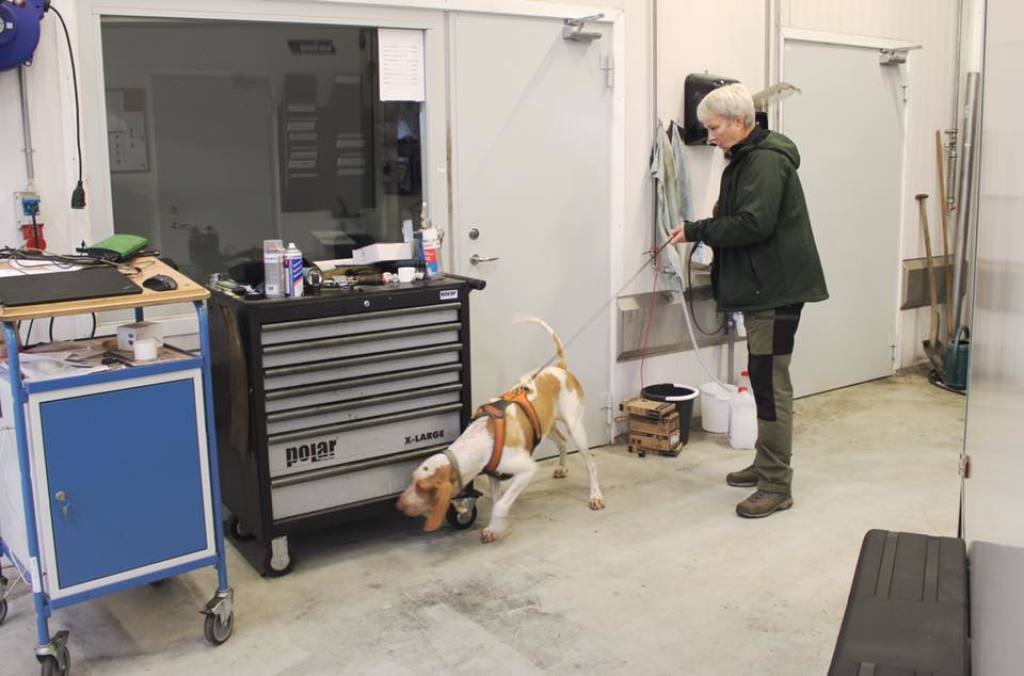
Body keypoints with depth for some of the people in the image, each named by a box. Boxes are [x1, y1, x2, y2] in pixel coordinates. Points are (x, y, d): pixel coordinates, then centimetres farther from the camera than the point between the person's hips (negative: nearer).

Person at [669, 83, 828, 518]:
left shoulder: (766, 160, -15)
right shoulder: (745, 159, 17)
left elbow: (753, 223, -24)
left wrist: (697, 231, -16)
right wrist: (703, 232, 6)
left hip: (776, 288, -11)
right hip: (760, 287, 11)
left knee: (771, 382, -8)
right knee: (764, 379, 17)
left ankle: (777, 486, -2)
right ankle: (765, 464, 29)